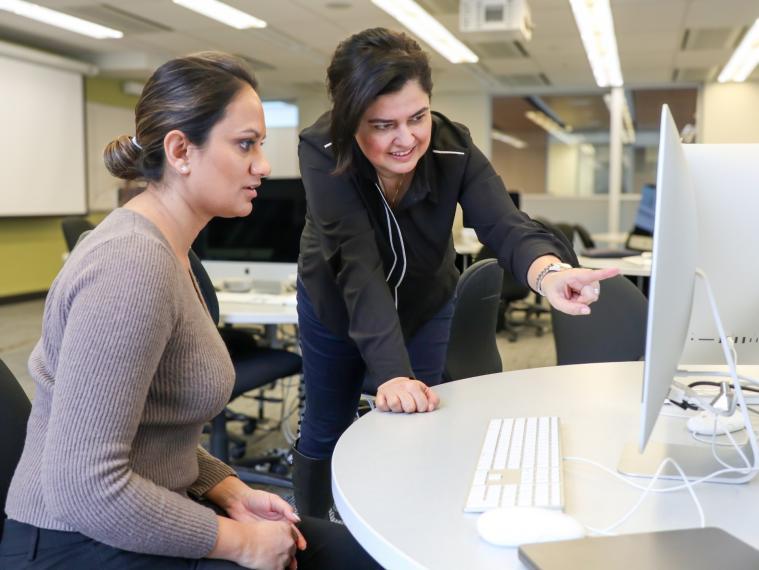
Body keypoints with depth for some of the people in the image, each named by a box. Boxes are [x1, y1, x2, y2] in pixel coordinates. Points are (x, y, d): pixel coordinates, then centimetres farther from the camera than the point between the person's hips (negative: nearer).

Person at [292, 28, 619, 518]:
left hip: (425, 305, 2)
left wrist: (549, 272, -63)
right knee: (326, 431, 14)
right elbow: (359, 265, -42)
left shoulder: (453, 148, -27)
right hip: (335, 306, -1)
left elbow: (504, 225, -39)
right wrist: (392, 374, -51)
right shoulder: (323, 152, -34)